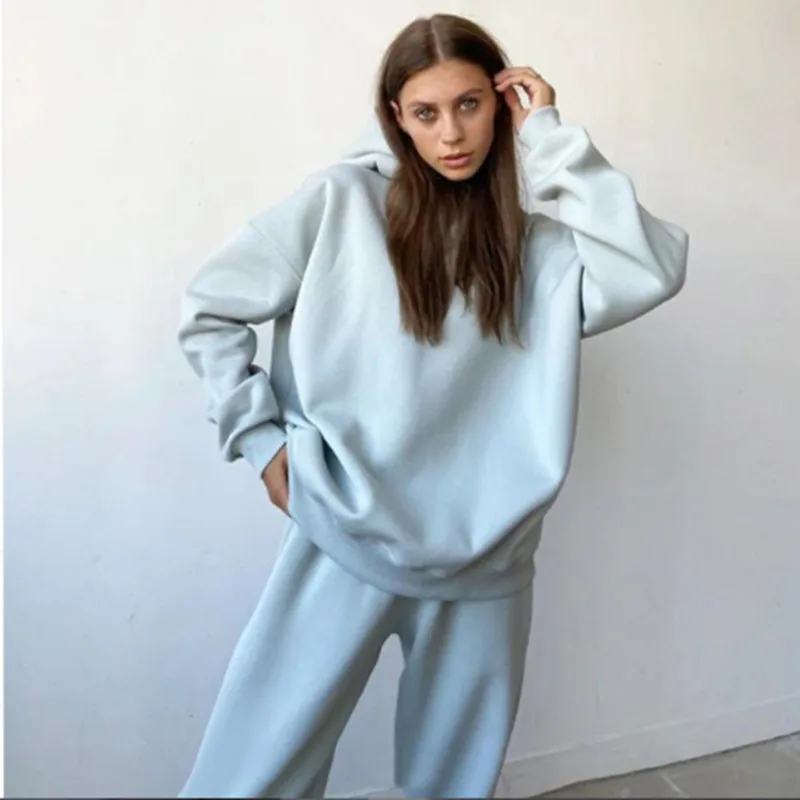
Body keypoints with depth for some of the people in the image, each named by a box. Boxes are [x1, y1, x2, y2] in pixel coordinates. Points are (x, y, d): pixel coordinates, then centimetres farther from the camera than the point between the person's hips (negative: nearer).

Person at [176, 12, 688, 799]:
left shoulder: (531, 242, 1)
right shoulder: (341, 201, -4)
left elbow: (651, 271, -16)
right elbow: (209, 308, 1)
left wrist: (549, 140, -10)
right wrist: (259, 438, -3)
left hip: (485, 562, 3)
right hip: (348, 547, -2)